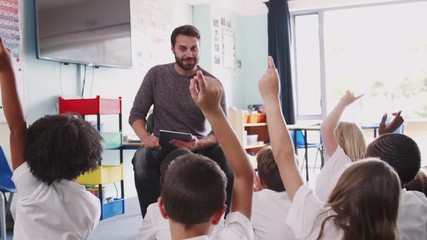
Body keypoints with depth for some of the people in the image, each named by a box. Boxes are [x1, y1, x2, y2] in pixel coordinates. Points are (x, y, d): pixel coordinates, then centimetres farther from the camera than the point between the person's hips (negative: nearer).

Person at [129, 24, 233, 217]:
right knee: (142, 159, -34)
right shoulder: (156, 75, 1)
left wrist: (199, 144, -30)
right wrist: (145, 137, -21)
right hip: (162, 148, 0)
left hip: (199, 148, 0)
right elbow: (136, 114, 2)